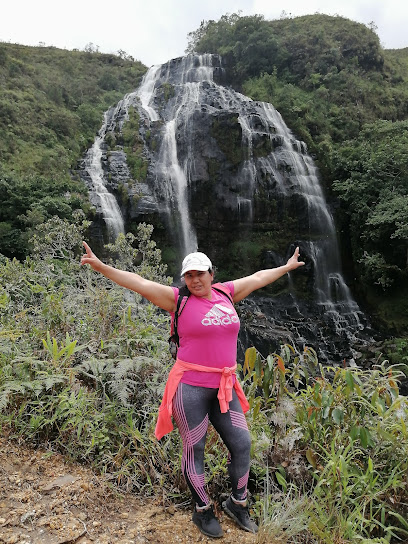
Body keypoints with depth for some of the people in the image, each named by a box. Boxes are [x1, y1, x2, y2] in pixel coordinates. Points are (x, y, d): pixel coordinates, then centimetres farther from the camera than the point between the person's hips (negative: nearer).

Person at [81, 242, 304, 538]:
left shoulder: (225, 293, 6)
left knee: (241, 445, 10)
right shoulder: (179, 299, -5)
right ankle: (203, 511, 32)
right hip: (191, 387, -5)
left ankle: (237, 503, 35)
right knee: (194, 450, 8)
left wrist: (287, 267, 31)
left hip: (224, 388, 5)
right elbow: (141, 283, -12)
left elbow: (258, 278, 19)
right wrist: (101, 266, -20)